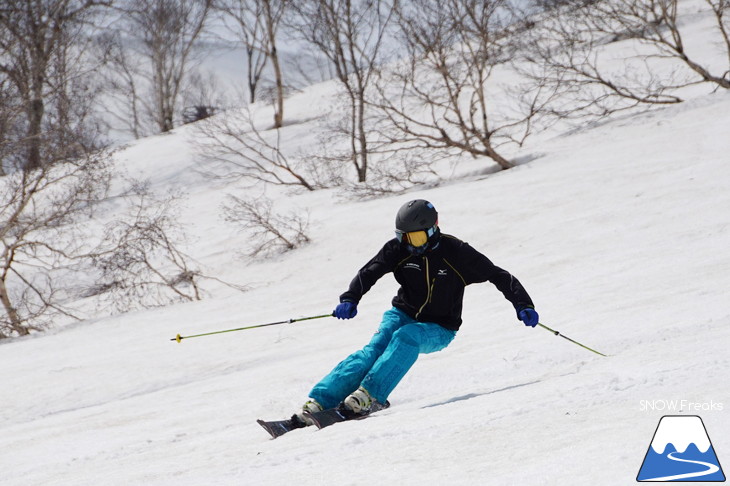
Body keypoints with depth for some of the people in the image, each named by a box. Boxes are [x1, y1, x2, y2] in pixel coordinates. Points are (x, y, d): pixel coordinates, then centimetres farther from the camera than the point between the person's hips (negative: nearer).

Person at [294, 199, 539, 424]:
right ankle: (319, 400, -40)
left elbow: (498, 276, -10)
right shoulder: (399, 249, -5)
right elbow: (368, 273, -8)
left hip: (439, 330, -2)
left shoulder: (456, 253, -13)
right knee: (376, 347, -26)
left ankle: (369, 395, -47)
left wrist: (523, 305, -18)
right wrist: (350, 299, -26)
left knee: (404, 338, -35)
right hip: (403, 315, 2)